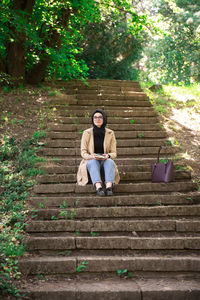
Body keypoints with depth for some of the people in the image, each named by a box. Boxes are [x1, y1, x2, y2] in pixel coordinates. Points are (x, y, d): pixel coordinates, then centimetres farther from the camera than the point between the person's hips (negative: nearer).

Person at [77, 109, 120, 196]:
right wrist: (92, 156, -23)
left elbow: (114, 153, 2)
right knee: (93, 162, -35)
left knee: (109, 161, -33)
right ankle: (98, 187, -54)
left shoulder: (110, 133, 2)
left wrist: (108, 155, -22)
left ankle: (109, 186, -53)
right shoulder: (87, 133, -1)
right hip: (90, 161, -1)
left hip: (106, 160, 1)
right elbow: (83, 152, -2)